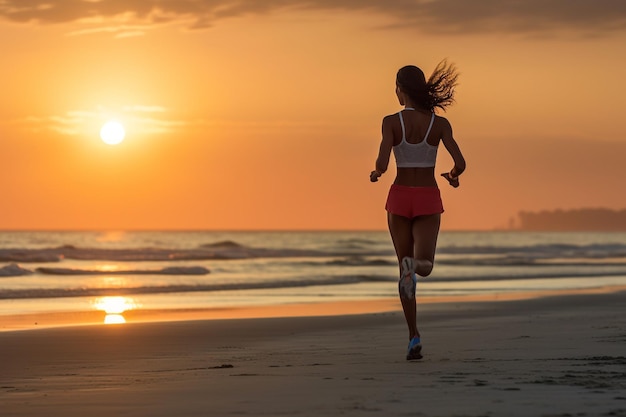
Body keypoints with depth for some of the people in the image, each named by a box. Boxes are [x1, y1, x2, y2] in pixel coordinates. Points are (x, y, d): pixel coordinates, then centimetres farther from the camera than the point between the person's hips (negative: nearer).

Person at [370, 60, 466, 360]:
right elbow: (460, 163, -11)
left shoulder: (391, 121, -8)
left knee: (405, 268, 13)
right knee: (424, 267, -6)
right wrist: (453, 176, 13)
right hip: (428, 200, 0)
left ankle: (414, 338, 5)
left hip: (400, 198, 0)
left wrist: (375, 174, 7)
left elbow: (382, 163, -18)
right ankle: (417, 260, -46)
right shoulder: (440, 124, -3)